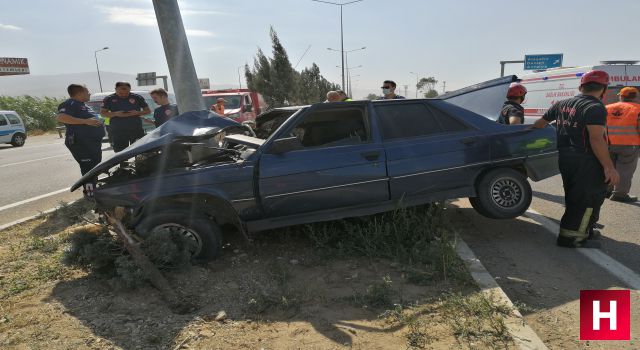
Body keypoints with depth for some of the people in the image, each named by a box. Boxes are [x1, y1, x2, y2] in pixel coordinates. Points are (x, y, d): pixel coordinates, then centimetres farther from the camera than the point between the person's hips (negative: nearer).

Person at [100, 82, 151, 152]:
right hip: (118, 131, 0)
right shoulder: (109, 99, 3)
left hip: (136, 130, 0)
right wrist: (115, 114, -14)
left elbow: (148, 111, 6)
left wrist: (137, 113, -14)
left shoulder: (137, 97, 2)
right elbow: (102, 113, 4)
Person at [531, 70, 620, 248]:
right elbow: (596, 139, -23)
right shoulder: (595, 107, -15)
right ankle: (571, 237, 3)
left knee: (575, 197, 20)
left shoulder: (562, 104, 9)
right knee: (589, 198, 2)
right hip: (586, 161, -8)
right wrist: (609, 167, -22)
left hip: (564, 158, 9)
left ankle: (584, 230, 35)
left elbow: (540, 123, 17)